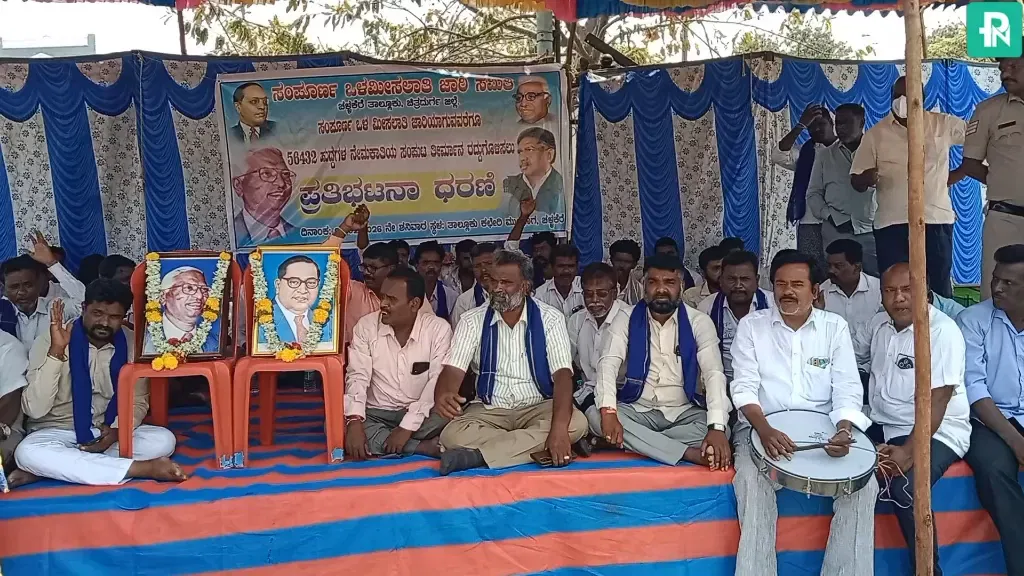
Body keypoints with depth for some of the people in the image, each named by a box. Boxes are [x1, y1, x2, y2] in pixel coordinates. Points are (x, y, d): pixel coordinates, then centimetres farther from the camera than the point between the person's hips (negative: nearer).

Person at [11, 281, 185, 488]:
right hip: (57, 431, -3)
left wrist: (117, 430, -18)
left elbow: (138, 401, 4)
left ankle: (53, 469, -23)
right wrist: (56, 352, -30)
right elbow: (35, 410, -21)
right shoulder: (50, 340, -14)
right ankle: (143, 468, -34)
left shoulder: (131, 343, -5)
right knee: (28, 452, -35)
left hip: (107, 431, 3)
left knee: (164, 440, -23)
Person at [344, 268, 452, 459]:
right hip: (377, 414, 3)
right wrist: (355, 422, -25)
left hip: (420, 415, -3)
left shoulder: (439, 329, -9)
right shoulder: (366, 326, -3)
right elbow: (357, 377, -8)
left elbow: (436, 384, -14)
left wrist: (407, 427, -23)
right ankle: (426, 447, -24)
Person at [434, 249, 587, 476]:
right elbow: (453, 369, -11)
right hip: (490, 410, 0)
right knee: (452, 434, -29)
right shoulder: (473, 321, -1)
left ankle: (477, 454, -33)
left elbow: (562, 374, -15)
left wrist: (559, 427, -31)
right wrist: (442, 395, -37)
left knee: (576, 423, -32)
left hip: (539, 407, 0)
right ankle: (538, 447, -26)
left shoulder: (550, 319, -5)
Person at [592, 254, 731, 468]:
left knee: (722, 430, -29)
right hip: (637, 410, 1)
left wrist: (717, 427, -31)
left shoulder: (699, 322, -4)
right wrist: (608, 411, -34)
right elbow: (608, 364, -14)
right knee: (596, 415, -30)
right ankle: (692, 454, -32)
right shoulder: (626, 319, -2)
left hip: (684, 412, 0)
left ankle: (635, 443, -22)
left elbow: (714, 374, -14)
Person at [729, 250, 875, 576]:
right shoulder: (751, 326, 2)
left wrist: (843, 430, -23)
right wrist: (765, 431, -25)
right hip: (763, 427, -1)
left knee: (863, 483, -22)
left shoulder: (835, 327, 6)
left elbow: (847, 390, -1)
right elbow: (744, 388, -6)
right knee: (752, 482, -30)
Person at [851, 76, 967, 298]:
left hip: (936, 220, 0)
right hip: (891, 224, 0)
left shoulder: (944, 124, 6)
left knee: (939, 287, 3)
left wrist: (952, 178, 8)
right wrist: (867, 178, -19)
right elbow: (856, 182, 5)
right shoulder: (875, 134, 5)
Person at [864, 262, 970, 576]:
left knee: (905, 487, -31)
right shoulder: (880, 323, 7)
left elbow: (936, 400, -21)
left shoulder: (942, 331, -15)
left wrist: (909, 451, -29)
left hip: (936, 432, -7)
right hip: (882, 426, 7)